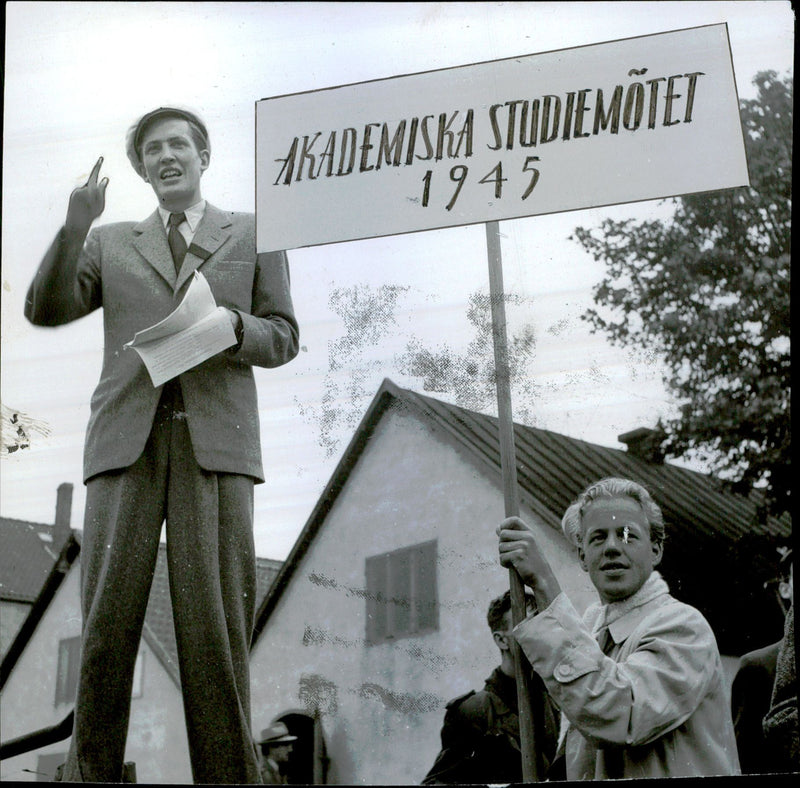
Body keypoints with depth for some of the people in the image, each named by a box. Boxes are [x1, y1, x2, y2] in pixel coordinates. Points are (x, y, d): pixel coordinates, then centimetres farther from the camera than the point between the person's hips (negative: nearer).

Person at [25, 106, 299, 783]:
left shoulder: (254, 236, 19)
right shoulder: (112, 243, 23)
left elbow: (283, 339, 15)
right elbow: (46, 310, 10)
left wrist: (231, 325, -7)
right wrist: (76, 226, -4)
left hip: (215, 440, -1)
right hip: (127, 440, 2)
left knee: (214, 625, -9)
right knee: (107, 620, -6)